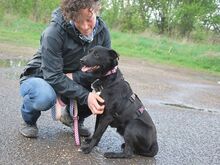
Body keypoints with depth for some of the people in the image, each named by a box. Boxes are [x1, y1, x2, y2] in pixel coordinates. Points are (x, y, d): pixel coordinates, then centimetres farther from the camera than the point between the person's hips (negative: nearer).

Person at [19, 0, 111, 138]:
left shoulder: (102, 31, -14)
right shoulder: (54, 32, -30)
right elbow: (53, 76, -29)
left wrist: (74, 77, -24)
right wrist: (85, 96, -38)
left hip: (73, 82, 5)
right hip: (41, 79, -4)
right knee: (45, 97, -40)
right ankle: (29, 120, -1)